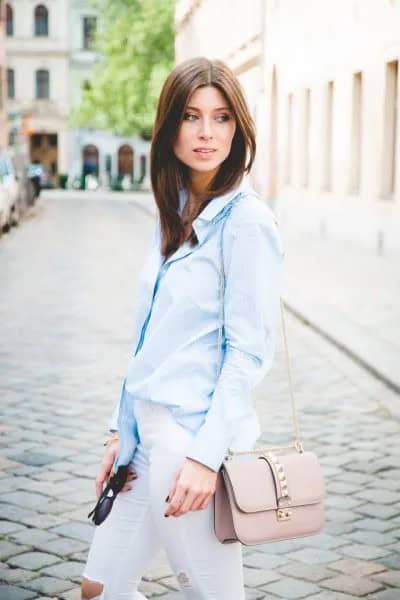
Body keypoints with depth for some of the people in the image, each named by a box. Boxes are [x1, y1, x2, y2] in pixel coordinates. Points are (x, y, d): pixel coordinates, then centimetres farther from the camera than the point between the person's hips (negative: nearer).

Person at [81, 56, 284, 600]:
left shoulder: (246, 221, -13)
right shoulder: (175, 214, 11)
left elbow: (248, 351, -15)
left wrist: (206, 455, -19)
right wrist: (123, 429, 12)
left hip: (193, 434, -8)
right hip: (148, 428, 8)